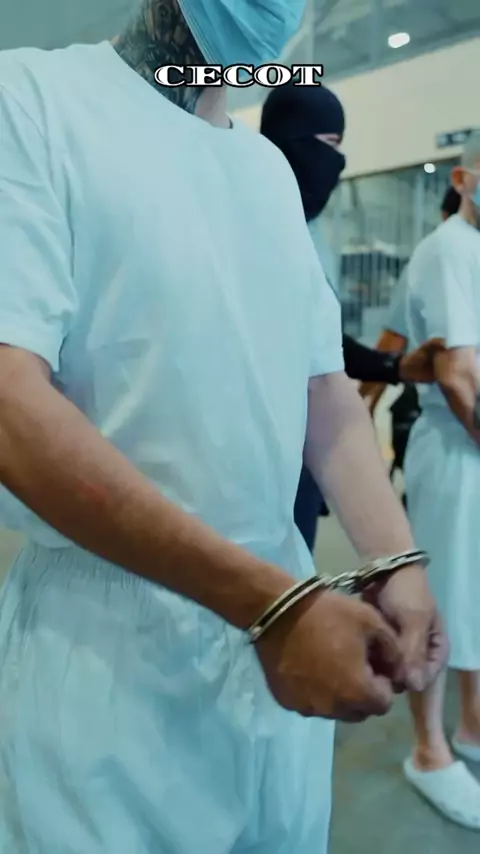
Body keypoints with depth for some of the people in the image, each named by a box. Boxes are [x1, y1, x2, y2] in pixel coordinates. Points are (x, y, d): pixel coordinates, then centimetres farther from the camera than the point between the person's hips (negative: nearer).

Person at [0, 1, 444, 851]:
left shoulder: (272, 168, 11)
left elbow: (325, 384, 11)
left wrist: (398, 562, -4)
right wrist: (273, 600, -22)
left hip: (287, 620, 6)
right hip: (108, 643, -5)